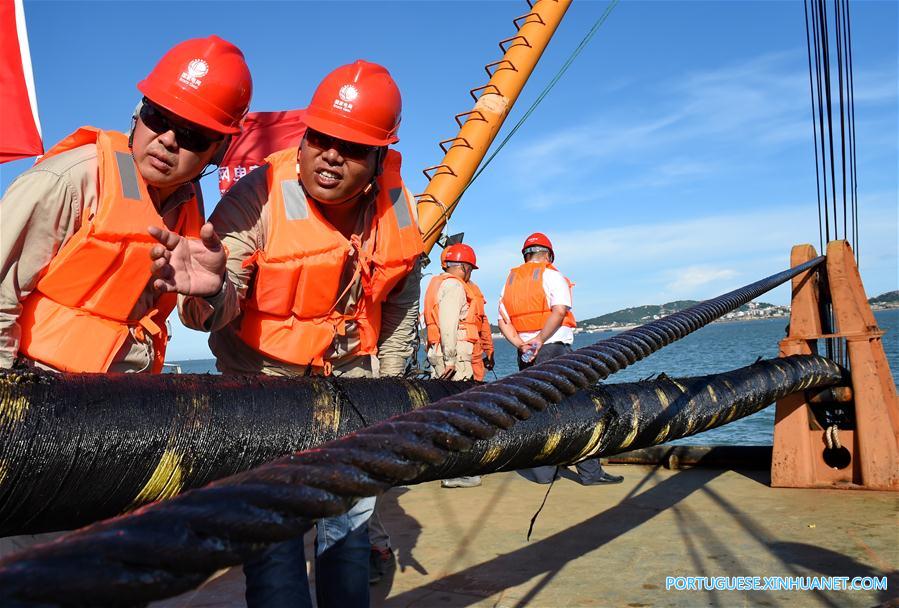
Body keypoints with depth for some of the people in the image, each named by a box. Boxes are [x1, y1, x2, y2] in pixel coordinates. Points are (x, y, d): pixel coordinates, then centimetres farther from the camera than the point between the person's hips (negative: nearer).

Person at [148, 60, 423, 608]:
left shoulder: (398, 209, -9)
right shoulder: (256, 198, -23)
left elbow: (401, 309, 5)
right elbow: (225, 300, -33)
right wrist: (210, 293, -57)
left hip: (351, 383, 4)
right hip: (264, 381, -4)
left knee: (351, 518, 17)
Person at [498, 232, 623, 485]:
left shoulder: (510, 281, 15)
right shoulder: (551, 275, -2)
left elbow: (503, 321, 7)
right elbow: (559, 311, -17)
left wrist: (520, 344, -4)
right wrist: (539, 340, -18)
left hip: (526, 354, 6)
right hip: (554, 349, -6)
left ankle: (543, 471, 12)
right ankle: (590, 472, -1)